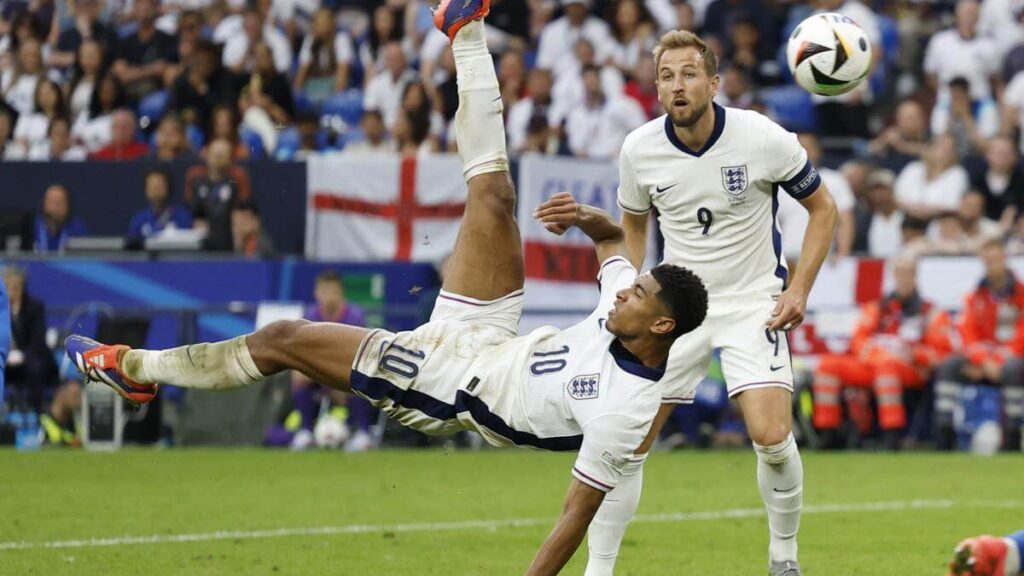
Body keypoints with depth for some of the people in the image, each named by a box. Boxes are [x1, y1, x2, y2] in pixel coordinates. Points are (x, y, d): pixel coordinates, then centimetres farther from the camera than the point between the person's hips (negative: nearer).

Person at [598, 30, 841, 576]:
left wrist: (799, 288, -10)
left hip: (753, 301, -2)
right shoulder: (639, 149, -7)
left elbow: (823, 209, -1)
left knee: (772, 438, -17)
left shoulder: (763, 138, -15)